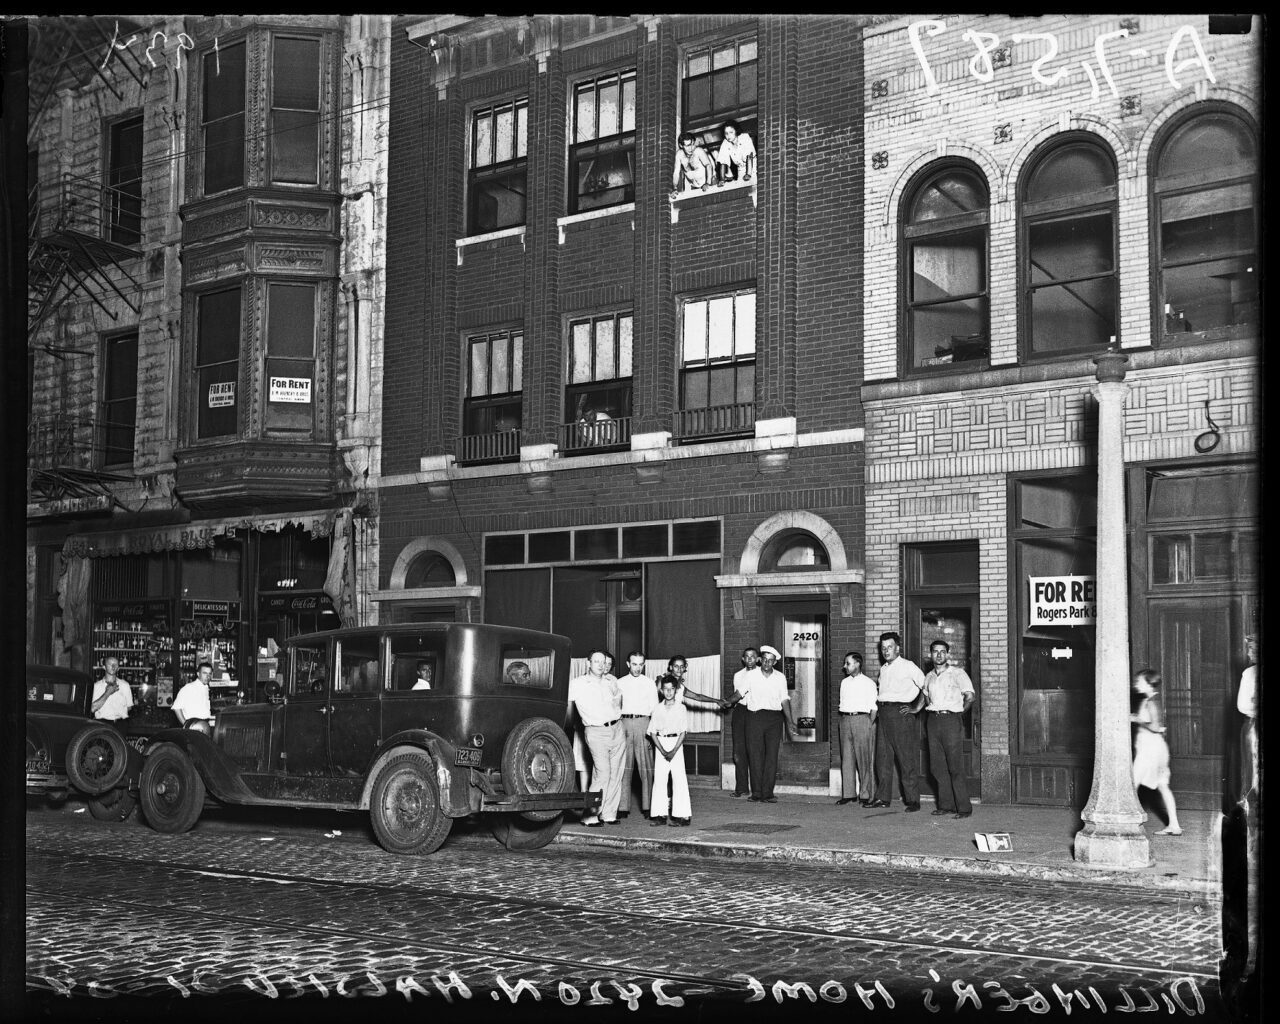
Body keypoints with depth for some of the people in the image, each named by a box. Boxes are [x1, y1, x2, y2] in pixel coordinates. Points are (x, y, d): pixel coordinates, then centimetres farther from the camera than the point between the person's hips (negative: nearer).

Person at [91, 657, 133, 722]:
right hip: (102, 723, -1)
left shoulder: (125, 685, 14)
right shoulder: (96, 686, 8)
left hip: (121, 722, 1)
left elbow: (129, 707, 14)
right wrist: (108, 693, -5)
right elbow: (92, 709, -4)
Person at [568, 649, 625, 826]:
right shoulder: (577, 684, -5)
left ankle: (609, 814, 13)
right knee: (602, 773, -15)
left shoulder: (611, 681, 10)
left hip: (616, 730, 5)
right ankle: (590, 816, -8)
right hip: (596, 732, -5)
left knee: (615, 774, 5)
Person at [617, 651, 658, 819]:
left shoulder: (649, 683, 10)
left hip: (643, 723, -1)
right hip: (624, 722, 1)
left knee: (646, 766, -2)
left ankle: (647, 805, 3)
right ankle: (623, 806, 1)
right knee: (624, 766, 0)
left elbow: (654, 709, 8)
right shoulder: (620, 683, 11)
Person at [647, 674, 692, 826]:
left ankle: (682, 814, -2)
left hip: (676, 744, -2)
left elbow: (683, 732, -2)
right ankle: (659, 814, 3)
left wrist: (673, 751, -11)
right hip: (660, 744, 2)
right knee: (659, 778, -1)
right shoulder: (658, 709, 6)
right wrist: (663, 751, -7)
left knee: (679, 779, -5)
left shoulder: (681, 708, 1)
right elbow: (652, 732, 4)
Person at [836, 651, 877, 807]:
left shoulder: (868, 683, 0)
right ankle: (848, 793, 8)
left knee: (864, 759, -4)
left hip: (862, 719, -5)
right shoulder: (844, 683, 16)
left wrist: (870, 724, -9)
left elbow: (873, 706, -2)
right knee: (846, 758, 4)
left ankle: (865, 795, 0)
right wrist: (844, 720, 6)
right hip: (845, 719, 5)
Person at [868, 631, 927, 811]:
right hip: (883, 714, 7)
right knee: (882, 756, 6)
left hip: (901, 713, -7)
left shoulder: (908, 666, -2)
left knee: (907, 759, -6)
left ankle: (912, 800, -3)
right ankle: (883, 798, 11)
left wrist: (916, 708, -10)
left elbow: (925, 686, -6)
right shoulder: (883, 669, 19)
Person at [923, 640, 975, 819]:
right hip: (933, 721, 6)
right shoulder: (929, 677, 15)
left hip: (951, 719, -6)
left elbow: (969, 697, -5)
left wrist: (958, 712, 3)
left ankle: (964, 808, -5)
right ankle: (945, 805, 10)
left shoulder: (957, 673, -2)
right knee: (937, 766, 4)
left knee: (955, 767, -8)